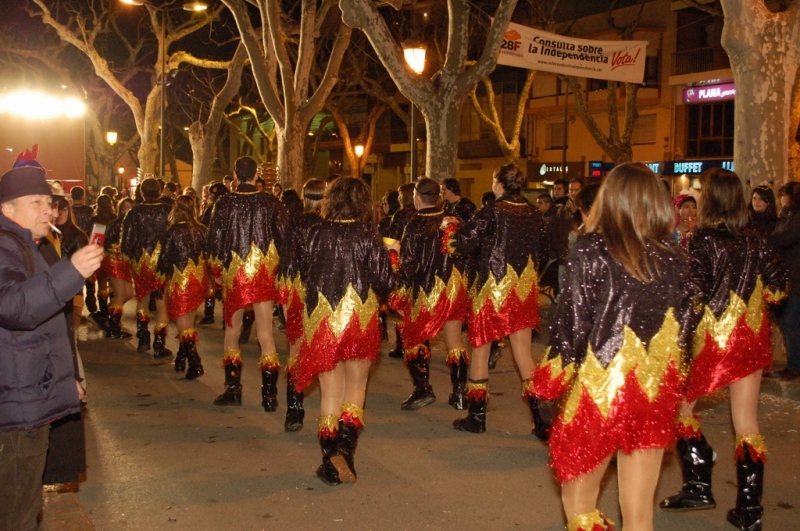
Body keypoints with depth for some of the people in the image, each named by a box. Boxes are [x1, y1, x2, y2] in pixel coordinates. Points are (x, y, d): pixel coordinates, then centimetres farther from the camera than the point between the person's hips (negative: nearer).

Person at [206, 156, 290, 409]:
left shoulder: (224, 202, -4)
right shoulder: (271, 202, -3)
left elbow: (214, 241, -2)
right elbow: (284, 238, -2)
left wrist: (216, 272, 10)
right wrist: (280, 268, 9)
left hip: (233, 274, 0)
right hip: (265, 273, 0)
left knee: (232, 331, 16)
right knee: (266, 334, 3)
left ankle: (233, 389, 17)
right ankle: (269, 394, 2)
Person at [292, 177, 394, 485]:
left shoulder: (316, 234, -3)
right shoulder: (367, 235, -8)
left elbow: (303, 272, 9)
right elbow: (385, 282, -7)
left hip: (320, 319, 1)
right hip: (359, 318, -1)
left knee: (330, 393, 11)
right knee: (355, 387, 14)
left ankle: (330, 458, 9)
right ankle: (344, 448, -6)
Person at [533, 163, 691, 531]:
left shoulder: (592, 250, -10)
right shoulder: (673, 257, 0)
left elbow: (573, 321, -10)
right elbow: (683, 326, 5)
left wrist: (552, 380, 3)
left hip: (599, 389, -4)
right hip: (656, 391, 4)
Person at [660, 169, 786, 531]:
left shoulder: (701, 243, -14)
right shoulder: (757, 242, 0)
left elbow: (694, 298, -18)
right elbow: (777, 290, 6)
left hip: (711, 339, -4)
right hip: (751, 338, 5)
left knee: (681, 406, 16)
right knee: (746, 422, 9)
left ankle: (698, 485, 13)